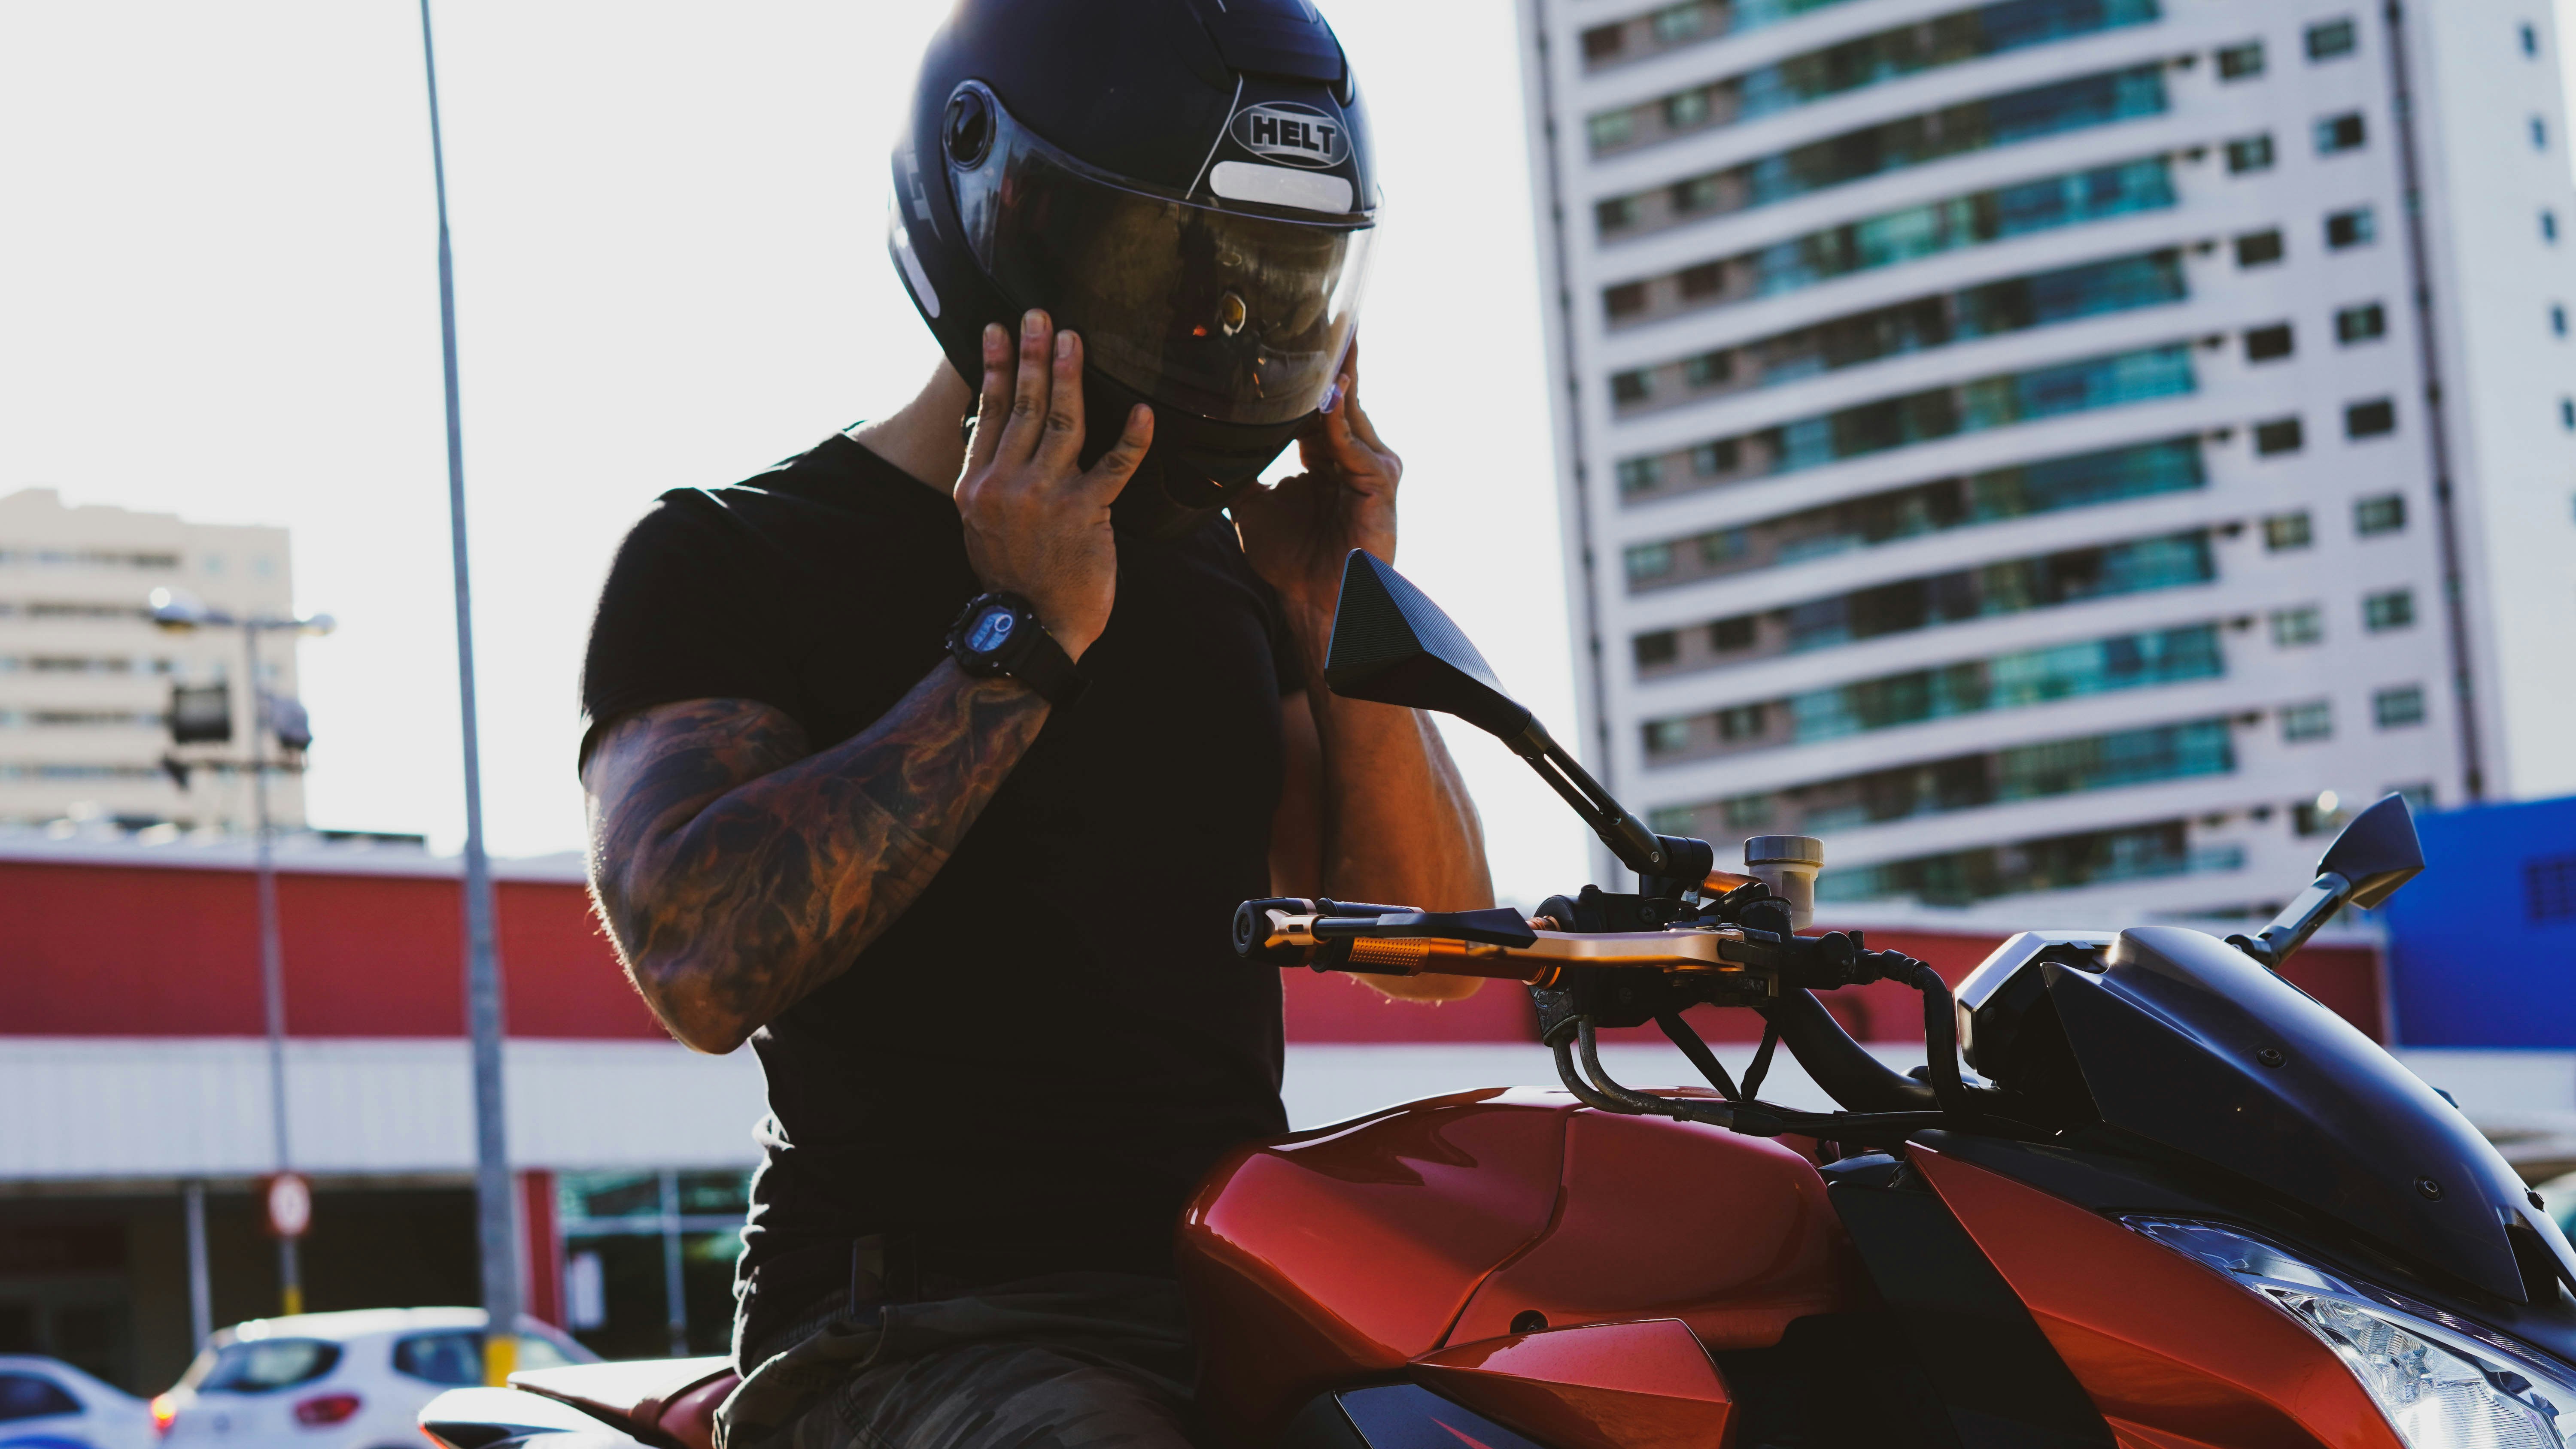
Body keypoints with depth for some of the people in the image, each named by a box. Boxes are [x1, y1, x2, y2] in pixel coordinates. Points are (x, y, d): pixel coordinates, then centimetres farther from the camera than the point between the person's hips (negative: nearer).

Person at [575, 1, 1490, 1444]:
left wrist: (1344, 632, 0)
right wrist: (1019, 640, -15)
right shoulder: (727, 561, 1)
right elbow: (703, 959, -18)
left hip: (1241, 1295, 5)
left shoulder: (1220, 569, 19)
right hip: (925, 1323, -5)